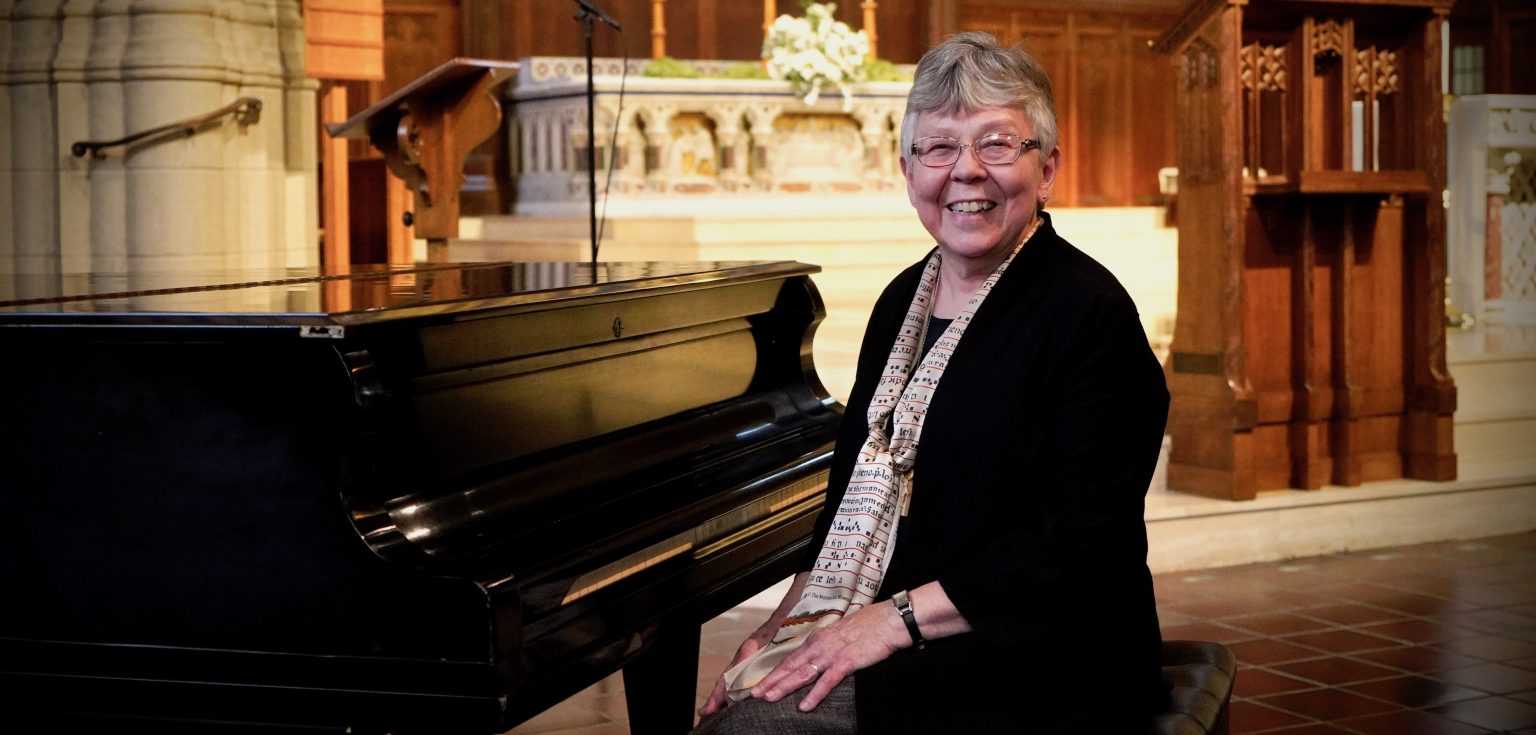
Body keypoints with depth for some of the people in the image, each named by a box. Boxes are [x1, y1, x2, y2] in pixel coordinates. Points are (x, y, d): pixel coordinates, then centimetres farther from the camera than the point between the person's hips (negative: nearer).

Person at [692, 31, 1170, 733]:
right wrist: (793, 617, 3)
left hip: (1037, 676, -7)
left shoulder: (1090, 313, -13)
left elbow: (1077, 546, -20)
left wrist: (894, 620, -19)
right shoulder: (903, 300, 12)